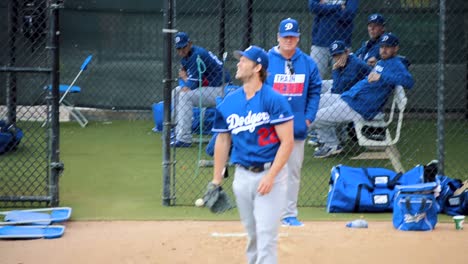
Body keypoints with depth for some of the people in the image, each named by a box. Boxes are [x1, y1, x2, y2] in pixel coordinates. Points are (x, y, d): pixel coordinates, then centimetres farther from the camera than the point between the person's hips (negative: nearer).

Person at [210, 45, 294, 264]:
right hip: (242, 176, 5)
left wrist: (270, 177, -20)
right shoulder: (228, 102, 6)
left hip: (270, 173, -5)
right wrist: (216, 179, 12)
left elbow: (287, 142, -14)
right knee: (252, 234, 15)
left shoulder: (274, 100, -11)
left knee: (266, 234, -10)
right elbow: (222, 141, 15)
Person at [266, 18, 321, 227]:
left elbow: (315, 91, 10)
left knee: (293, 170, 8)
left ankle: (289, 213, 15)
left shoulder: (308, 63, 6)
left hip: (297, 128, 3)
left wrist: (309, 117, 1)